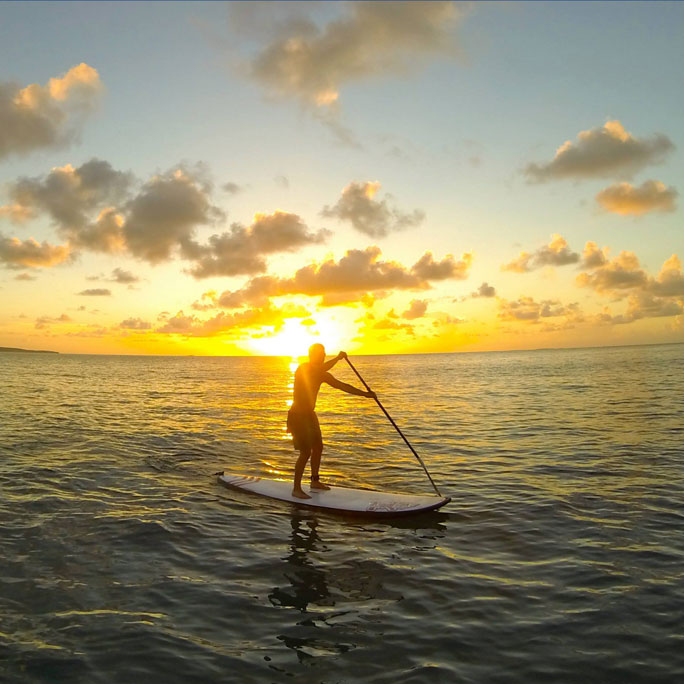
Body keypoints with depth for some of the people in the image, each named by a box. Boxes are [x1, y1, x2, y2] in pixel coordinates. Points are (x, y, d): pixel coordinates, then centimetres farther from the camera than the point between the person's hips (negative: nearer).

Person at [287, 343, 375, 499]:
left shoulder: (322, 374, 6)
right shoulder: (303, 368, -16)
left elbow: (341, 385, 13)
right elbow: (321, 369, -30)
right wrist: (338, 358, -22)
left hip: (309, 415, 9)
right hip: (298, 416, -8)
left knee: (318, 448, 16)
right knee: (306, 452, -11)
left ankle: (315, 481, 33)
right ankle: (296, 489, 0)